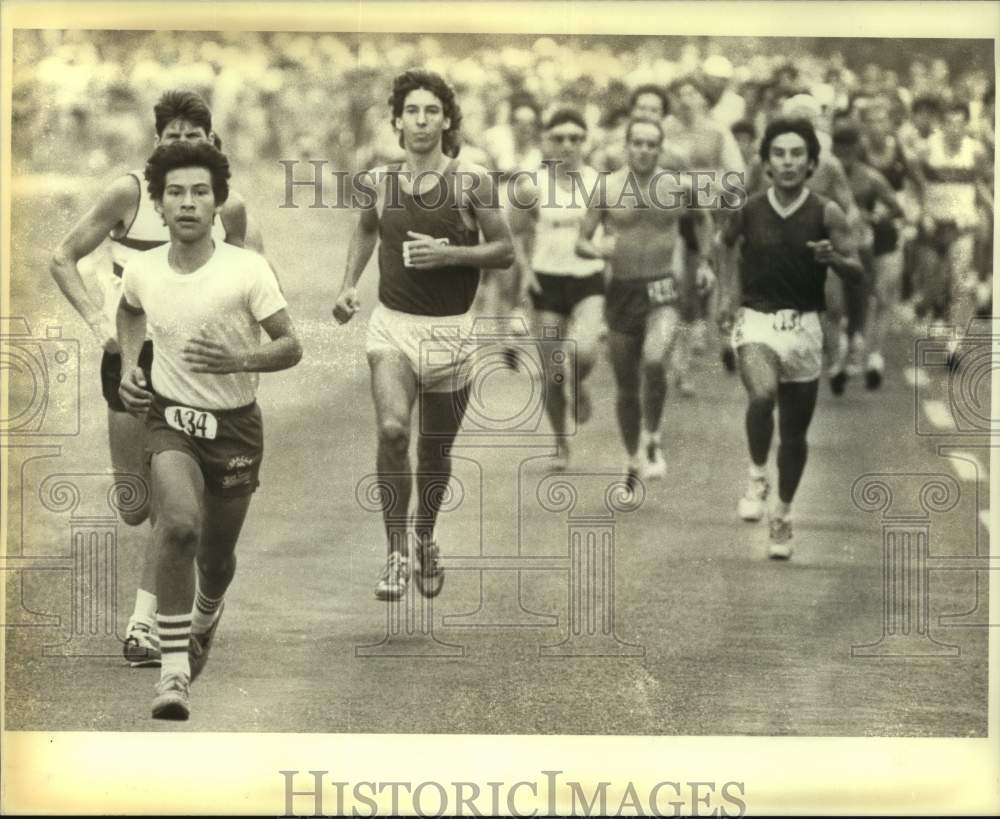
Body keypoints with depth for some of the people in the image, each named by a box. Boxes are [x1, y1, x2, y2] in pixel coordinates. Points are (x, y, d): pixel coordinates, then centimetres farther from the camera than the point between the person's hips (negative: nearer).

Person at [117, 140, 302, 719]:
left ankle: (205, 619, 52)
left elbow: (291, 347, -12)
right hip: (170, 417, 0)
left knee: (217, 557, 13)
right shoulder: (142, 271, -4)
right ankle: (175, 671, -26)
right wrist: (128, 366, 8)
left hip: (235, 426, 0)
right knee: (180, 525, -28)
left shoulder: (248, 270, -14)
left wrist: (240, 359, -30)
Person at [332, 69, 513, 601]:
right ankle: (396, 554, -14)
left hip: (449, 331, -1)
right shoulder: (381, 179, 3)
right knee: (392, 430, -23)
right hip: (392, 323, 1)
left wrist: (449, 254, -17)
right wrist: (349, 285, 12)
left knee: (436, 449, 11)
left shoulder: (471, 180, -5)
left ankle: (425, 537, 39)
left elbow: (505, 251, -3)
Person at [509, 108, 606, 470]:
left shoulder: (599, 183, 0)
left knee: (583, 351, -27)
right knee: (552, 375, 1)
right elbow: (515, 232, 9)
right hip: (548, 280, 0)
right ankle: (560, 443, 24)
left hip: (590, 280, 0)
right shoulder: (533, 186, -2)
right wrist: (524, 268, -5)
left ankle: (579, 385, 10)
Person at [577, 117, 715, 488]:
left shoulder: (678, 186, 1)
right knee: (626, 386, 9)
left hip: (664, 291, -2)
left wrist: (705, 262, 16)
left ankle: (652, 438, -6)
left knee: (654, 361, -28)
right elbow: (581, 243, 2)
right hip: (622, 291, 2)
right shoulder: (606, 189, -1)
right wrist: (596, 249, -20)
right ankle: (634, 460, 27)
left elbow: (703, 218, 22)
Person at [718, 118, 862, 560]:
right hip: (756, 323, -1)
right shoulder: (748, 211, -3)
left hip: (804, 328, 1)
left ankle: (782, 515, 32)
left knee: (795, 433, 10)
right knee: (762, 395, -32)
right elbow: (727, 241, 20)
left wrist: (834, 258, -28)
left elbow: (857, 273, -7)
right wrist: (727, 290, 13)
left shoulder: (826, 213, -6)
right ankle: (756, 476, -10)